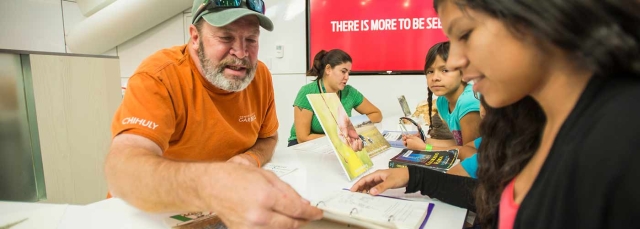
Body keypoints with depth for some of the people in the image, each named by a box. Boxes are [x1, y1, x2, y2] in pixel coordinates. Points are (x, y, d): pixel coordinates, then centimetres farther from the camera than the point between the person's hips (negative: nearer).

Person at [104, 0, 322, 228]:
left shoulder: (260, 75, -7)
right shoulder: (159, 75, -20)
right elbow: (120, 168, -33)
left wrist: (252, 158, -15)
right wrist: (211, 184, -50)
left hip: (232, 205, 5)